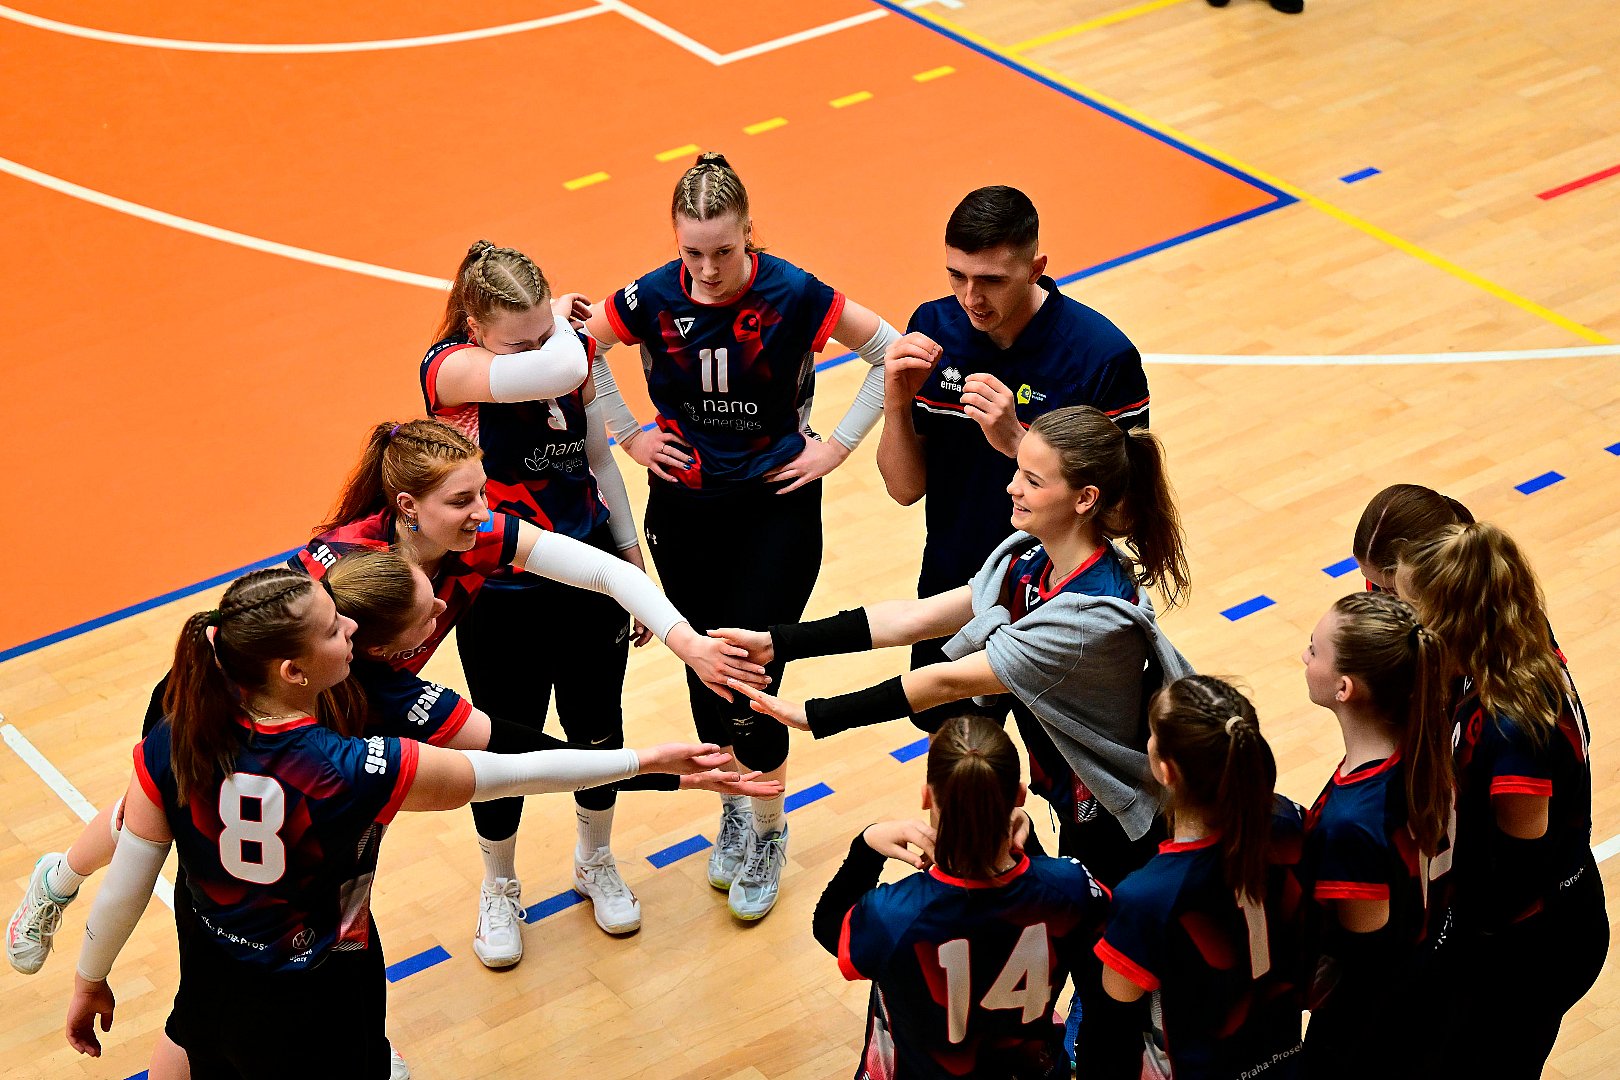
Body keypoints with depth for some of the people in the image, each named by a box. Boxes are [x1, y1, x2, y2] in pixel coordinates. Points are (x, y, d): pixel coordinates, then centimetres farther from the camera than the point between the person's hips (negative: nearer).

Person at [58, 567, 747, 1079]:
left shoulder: (170, 749, -21)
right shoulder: (354, 773, -31)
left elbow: (125, 887, -10)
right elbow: (513, 771, -22)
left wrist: (90, 981, 8)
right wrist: (646, 759, -12)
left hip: (212, 975, 4)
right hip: (319, 1005, -3)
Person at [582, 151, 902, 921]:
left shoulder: (794, 296, -17)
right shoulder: (652, 299, -11)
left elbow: (890, 352, -7)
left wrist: (839, 445, -7)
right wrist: (628, 434, 2)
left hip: (776, 510, -3)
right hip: (683, 511, 3)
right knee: (704, 674, 12)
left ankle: (767, 832, 19)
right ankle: (732, 808, 37)